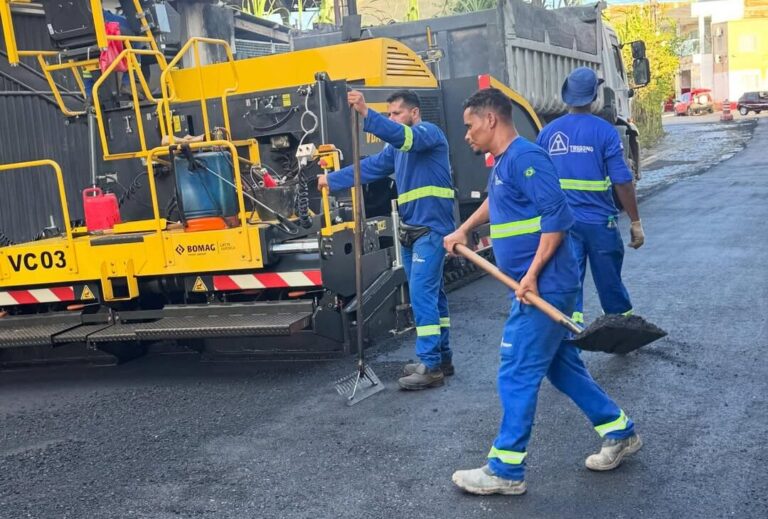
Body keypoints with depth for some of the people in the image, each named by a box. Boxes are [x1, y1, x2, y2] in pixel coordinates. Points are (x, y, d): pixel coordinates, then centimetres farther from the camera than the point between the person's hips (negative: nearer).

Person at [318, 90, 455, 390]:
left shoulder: (429, 132, -8)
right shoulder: (398, 147, 19)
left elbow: (403, 136, -28)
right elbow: (370, 167, 21)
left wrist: (366, 114, -39)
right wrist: (332, 180, 19)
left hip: (431, 227, -9)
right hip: (412, 229, 10)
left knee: (421, 293, -14)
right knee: (430, 293, 13)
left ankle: (431, 367, -11)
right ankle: (441, 358, 21)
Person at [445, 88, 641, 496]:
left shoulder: (524, 156, -16)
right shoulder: (502, 162, 15)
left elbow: (557, 216, -23)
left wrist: (532, 274, -23)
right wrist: (463, 231, 38)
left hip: (542, 287, -10)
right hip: (537, 289, 10)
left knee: (517, 376, -4)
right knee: (561, 366, 17)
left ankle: (506, 471, 6)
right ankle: (619, 432, 31)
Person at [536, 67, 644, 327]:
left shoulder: (548, 132, 2)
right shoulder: (604, 131, -9)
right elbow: (622, 181, -10)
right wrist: (635, 222, -3)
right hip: (599, 222, -2)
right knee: (610, 284, 13)